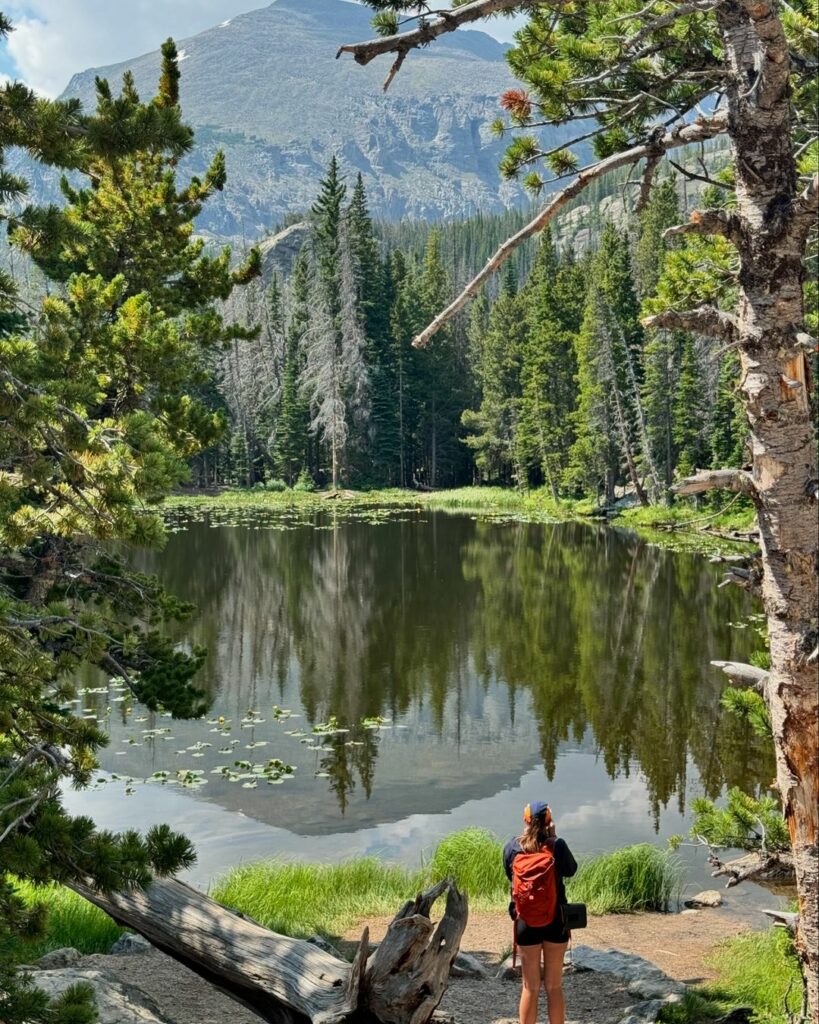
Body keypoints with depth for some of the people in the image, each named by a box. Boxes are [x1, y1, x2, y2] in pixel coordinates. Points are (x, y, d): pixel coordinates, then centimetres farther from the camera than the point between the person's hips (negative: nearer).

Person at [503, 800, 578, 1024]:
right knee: (554, 987, 13)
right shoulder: (558, 846, -13)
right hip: (556, 921, -1)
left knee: (530, 988, 12)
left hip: (526, 922, 1)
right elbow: (571, 871, 5)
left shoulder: (512, 847, -8)